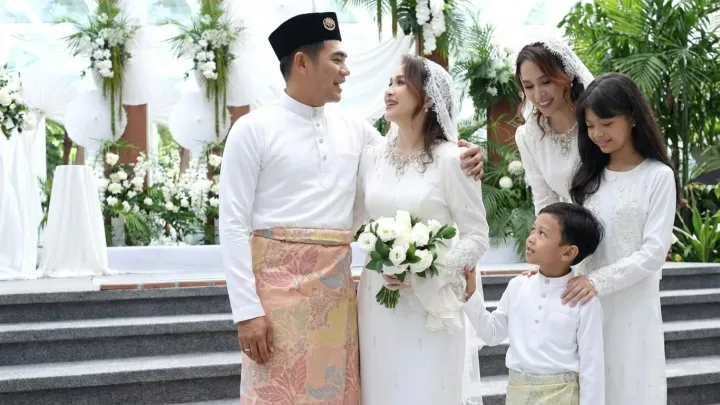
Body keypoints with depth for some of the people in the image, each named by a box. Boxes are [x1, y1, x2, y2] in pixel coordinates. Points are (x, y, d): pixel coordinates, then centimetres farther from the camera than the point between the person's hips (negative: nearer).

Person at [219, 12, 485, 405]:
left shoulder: (354, 130, 11)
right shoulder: (253, 130, -4)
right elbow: (233, 224, -7)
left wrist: (460, 160, 2)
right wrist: (247, 310, -14)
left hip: (336, 287, 5)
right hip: (278, 283, -5)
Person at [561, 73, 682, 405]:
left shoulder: (658, 176, -6)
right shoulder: (589, 175, 11)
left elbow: (654, 252, -12)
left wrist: (600, 281, -20)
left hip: (633, 307, -4)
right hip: (586, 304, 4)